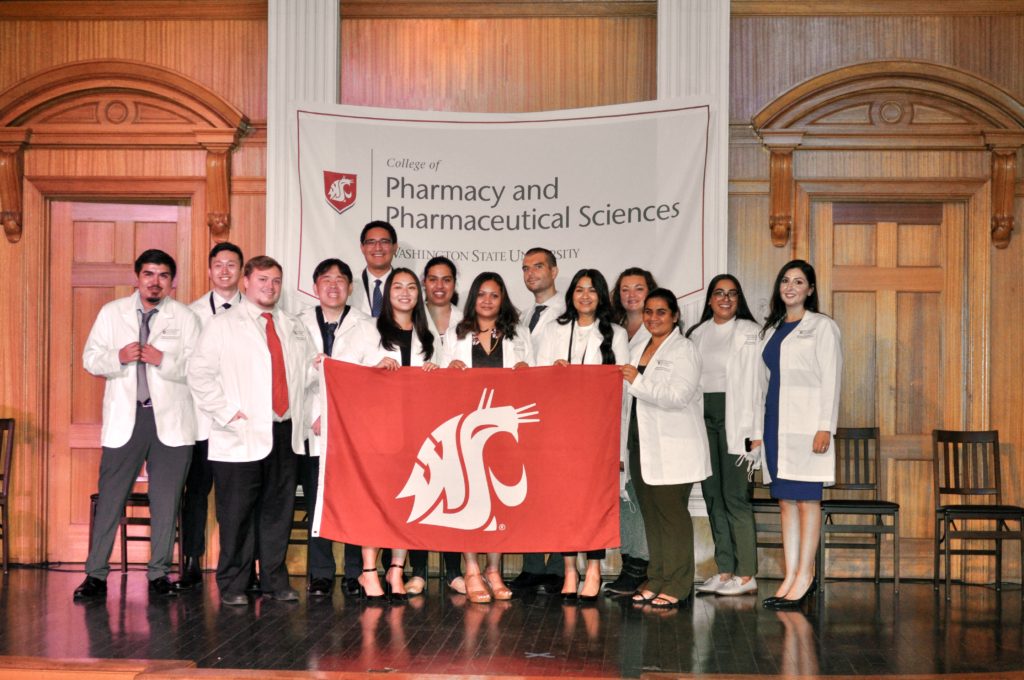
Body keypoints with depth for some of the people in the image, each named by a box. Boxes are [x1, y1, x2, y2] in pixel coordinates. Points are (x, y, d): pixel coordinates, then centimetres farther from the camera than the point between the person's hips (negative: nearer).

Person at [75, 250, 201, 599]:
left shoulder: (185, 318, 7)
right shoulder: (111, 312, 12)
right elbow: (90, 359, 8)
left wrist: (164, 360, -16)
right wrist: (118, 357, -11)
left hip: (171, 420, 0)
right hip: (124, 417, 1)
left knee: (167, 499, 3)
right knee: (110, 495, -2)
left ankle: (159, 574, 13)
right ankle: (96, 574, 7)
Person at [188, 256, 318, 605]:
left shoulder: (295, 328, 16)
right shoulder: (222, 325, 2)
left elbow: (311, 375, 22)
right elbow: (199, 374, -4)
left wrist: (312, 412, 9)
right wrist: (227, 412, -10)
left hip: (286, 433, 4)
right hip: (241, 436, -4)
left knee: (279, 510, 8)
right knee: (236, 514, -1)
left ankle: (275, 581, 18)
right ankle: (232, 586, 10)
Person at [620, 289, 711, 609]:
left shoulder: (684, 350, -3)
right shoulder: (638, 352, 21)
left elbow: (678, 396, -16)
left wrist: (639, 382, -16)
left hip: (674, 447, -7)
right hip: (643, 444, 7)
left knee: (672, 513, -6)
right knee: (650, 513, 8)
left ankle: (676, 587, 0)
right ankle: (656, 581, 15)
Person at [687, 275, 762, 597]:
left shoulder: (749, 333, -1)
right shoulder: (698, 334, 14)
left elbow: (753, 384, -6)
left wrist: (748, 431, -13)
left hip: (733, 417, -5)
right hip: (703, 416, 6)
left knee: (734, 495, -8)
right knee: (712, 494, 6)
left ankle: (746, 576, -2)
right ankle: (725, 571, 13)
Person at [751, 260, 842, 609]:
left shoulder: (822, 327, 1)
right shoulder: (770, 331, 19)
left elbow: (831, 380, -6)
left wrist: (825, 427, -14)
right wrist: (758, 431, 15)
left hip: (806, 424, -6)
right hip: (776, 423, 6)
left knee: (806, 499, -5)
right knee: (786, 501, 5)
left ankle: (805, 576, 0)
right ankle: (791, 576, 9)